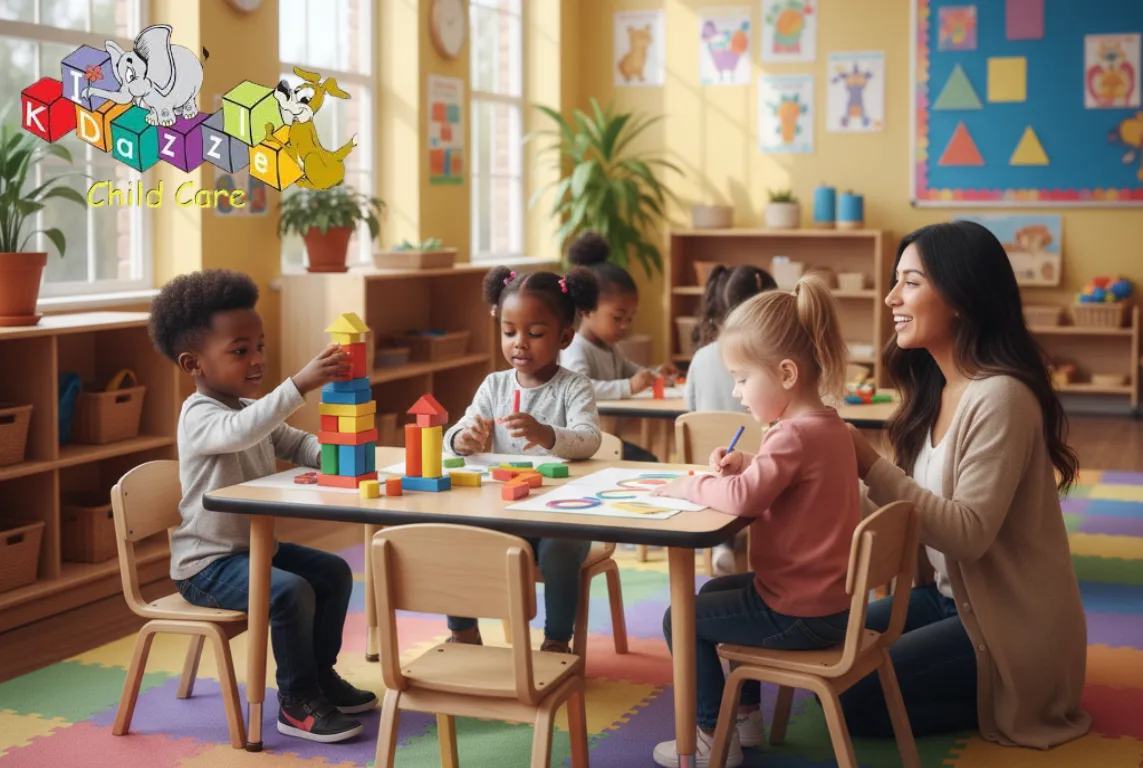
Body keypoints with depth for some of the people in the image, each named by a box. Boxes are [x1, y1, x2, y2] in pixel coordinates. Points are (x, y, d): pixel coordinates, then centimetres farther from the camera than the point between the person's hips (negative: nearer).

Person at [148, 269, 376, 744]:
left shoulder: (253, 411, 10)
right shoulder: (200, 416, -21)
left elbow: (295, 444, 13)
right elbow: (239, 432, -42)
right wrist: (300, 384, -55)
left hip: (255, 546, 10)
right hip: (205, 565, -10)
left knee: (334, 572, 9)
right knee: (291, 592, -27)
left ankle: (320, 673, 22)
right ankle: (297, 704, -13)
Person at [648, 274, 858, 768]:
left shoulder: (796, 435, -26)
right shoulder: (826, 424, 5)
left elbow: (743, 499, -37)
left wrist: (687, 486, -20)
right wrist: (746, 466, -1)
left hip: (799, 613, -10)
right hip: (825, 596, 10)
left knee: (681, 620, 1)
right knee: (714, 594, 29)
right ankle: (745, 713, 35)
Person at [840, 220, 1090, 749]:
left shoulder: (1000, 397, -23)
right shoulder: (937, 388, 5)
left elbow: (969, 535, -28)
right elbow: (920, 504, 1)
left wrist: (869, 465, -29)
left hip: (1008, 624, -9)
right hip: (950, 596, 9)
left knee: (850, 698, -13)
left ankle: (1005, 703, 5)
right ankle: (985, 689, 13)